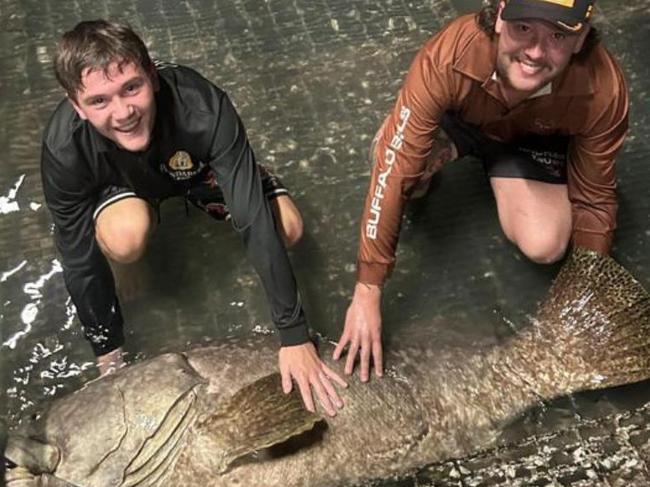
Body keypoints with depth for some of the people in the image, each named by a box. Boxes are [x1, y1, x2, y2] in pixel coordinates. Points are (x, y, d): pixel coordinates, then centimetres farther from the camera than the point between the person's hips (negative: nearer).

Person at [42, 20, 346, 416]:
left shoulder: (204, 109, -41)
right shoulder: (65, 149, -37)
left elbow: (256, 223, -37)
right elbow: (80, 259, -24)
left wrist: (295, 336, -37)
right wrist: (108, 353, -15)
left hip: (196, 167, 1)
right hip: (124, 183, 0)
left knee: (288, 228, -18)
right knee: (125, 238, -33)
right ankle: (147, 213, 5)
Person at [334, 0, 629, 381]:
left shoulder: (603, 90, -36)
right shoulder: (448, 58, -42)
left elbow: (594, 199, -19)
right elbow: (394, 173, -39)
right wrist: (367, 291, -38)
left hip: (531, 137, 0)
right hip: (455, 120, 0)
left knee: (545, 247, -20)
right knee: (396, 155, -29)